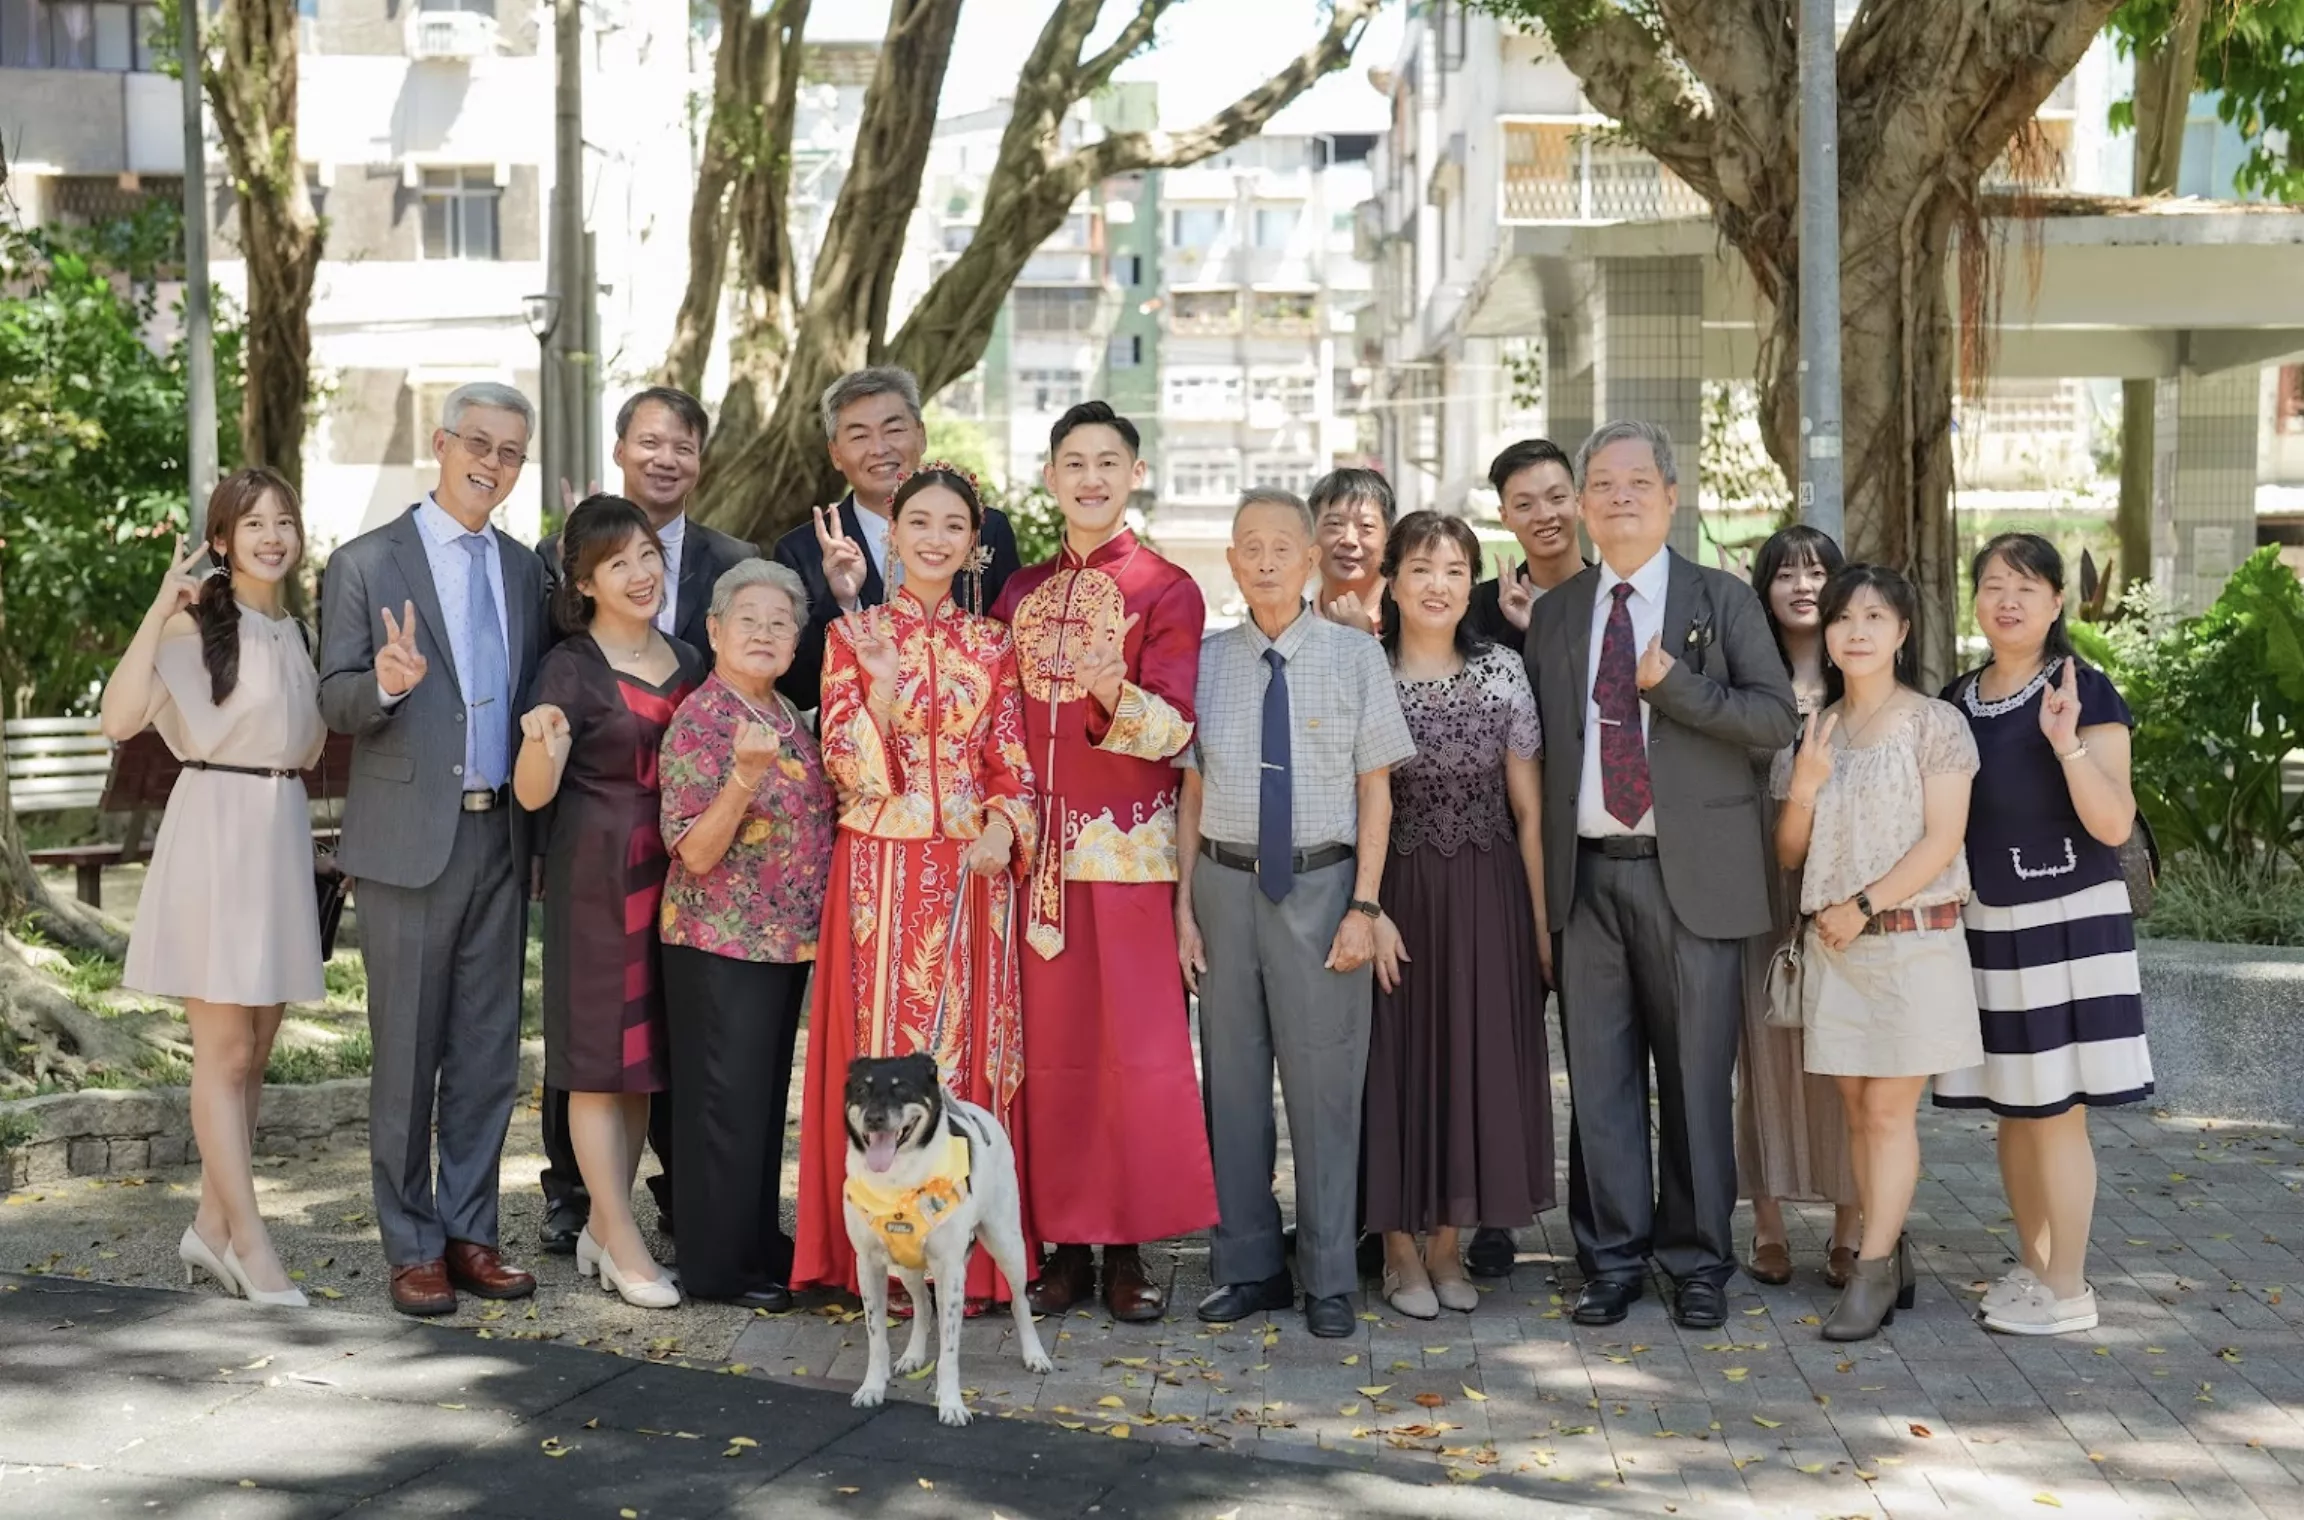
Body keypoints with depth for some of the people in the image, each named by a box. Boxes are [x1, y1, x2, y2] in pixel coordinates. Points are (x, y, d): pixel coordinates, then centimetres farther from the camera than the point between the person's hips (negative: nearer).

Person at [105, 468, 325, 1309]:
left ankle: (213, 1225, 21)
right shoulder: (196, 621, -7)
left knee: (253, 1052, 11)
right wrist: (158, 609, -22)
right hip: (215, 833, -7)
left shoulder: (294, 631, 14)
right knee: (224, 1052, -4)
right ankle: (250, 1244, 0)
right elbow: (121, 718, -20)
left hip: (282, 835, 7)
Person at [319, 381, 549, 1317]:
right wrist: (385, 682, -26)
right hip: (409, 841, -5)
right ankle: (412, 1248, 11)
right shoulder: (366, 564, -2)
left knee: (489, 1054, 9)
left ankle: (469, 1234, 19)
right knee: (406, 1054, 2)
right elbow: (336, 704, -4)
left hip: (501, 839, 5)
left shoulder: (524, 570, 13)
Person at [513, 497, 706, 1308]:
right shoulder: (571, 668, -7)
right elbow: (534, 793, -14)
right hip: (597, 873, -6)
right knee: (600, 1054, -1)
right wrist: (542, 744, -34)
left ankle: (603, 1224, 22)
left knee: (647, 1053, 11)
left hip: (673, 870, 6)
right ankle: (623, 1245, 6)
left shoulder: (686, 660, 11)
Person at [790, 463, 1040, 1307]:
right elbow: (849, 766, -4)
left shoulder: (993, 644, 10)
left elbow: (1012, 762, 8)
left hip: (977, 874, 2)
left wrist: (1005, 827, -11)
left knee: (975, 1049, 2)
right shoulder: (853, 635, 3)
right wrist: (883, 683, -20)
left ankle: (967, 1254, 11)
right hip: (884, 874, -2)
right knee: (884, 1050, -2)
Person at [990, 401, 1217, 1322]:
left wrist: (1116, 694, -29)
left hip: (1130, 847, -4)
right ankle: (1066, 1242, 14)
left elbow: (1173, 728, -10)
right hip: (1038, 843, 4)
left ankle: (1128, 1247, 7)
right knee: (1051, 1045, 5)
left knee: (1142, 1046, -3)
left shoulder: (1167, 590, -1)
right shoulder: (1020, 594, 13)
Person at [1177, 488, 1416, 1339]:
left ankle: (1330, 1282, 14)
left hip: (1320, 884, -2)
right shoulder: (1206, 662, 6)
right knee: (1231, 1076, 9)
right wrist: (1183, 906, 4)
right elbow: (1190, 793, 9)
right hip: (1226, 882, 3)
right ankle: (1247, 1268, 23)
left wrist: (1364, 906, -7)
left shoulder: (1355, 657, 0)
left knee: (1323, 1078, 1)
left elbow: (1375, 791, -1)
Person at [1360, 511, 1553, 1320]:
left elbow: (1527, 808, 4)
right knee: (1397, 1060, 4)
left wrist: (1540, 920, 0)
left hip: (1485, 898, 2)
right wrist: (1367, 908, -14)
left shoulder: (1503, 672, 3)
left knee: (1475, 1059, 6)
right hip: (1394, 893, -2)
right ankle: (1400, 1251, 16)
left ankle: (1446, 1243, 20)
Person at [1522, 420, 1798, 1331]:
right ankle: (1612, 1257, 16)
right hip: (1588, 876, 3)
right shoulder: (1552, 614, 12)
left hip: (1691, 876, -3)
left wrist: (1670, 681, -14)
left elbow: (1777, 718, -6)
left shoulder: (1722, 601, 3)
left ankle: (1699, 1261, 15)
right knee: (1598, 1077, 5)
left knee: (1696, 1077, 4)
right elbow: (1539, 741, 13)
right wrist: (1543, 871, 5)